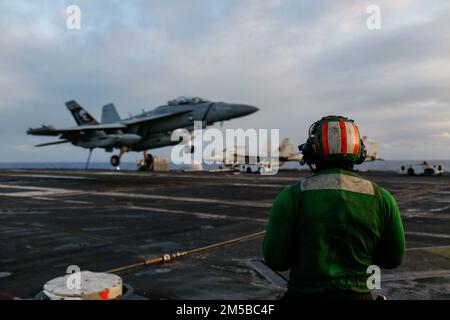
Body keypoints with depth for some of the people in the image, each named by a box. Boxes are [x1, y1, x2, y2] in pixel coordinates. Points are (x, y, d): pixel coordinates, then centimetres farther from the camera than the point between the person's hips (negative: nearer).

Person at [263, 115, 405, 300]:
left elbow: (274, 259, -10)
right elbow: (393, 259, 3)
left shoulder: (291, 197, -13)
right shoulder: (381, 198, -6)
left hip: (305, 293, -2)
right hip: (358, 293, 3)